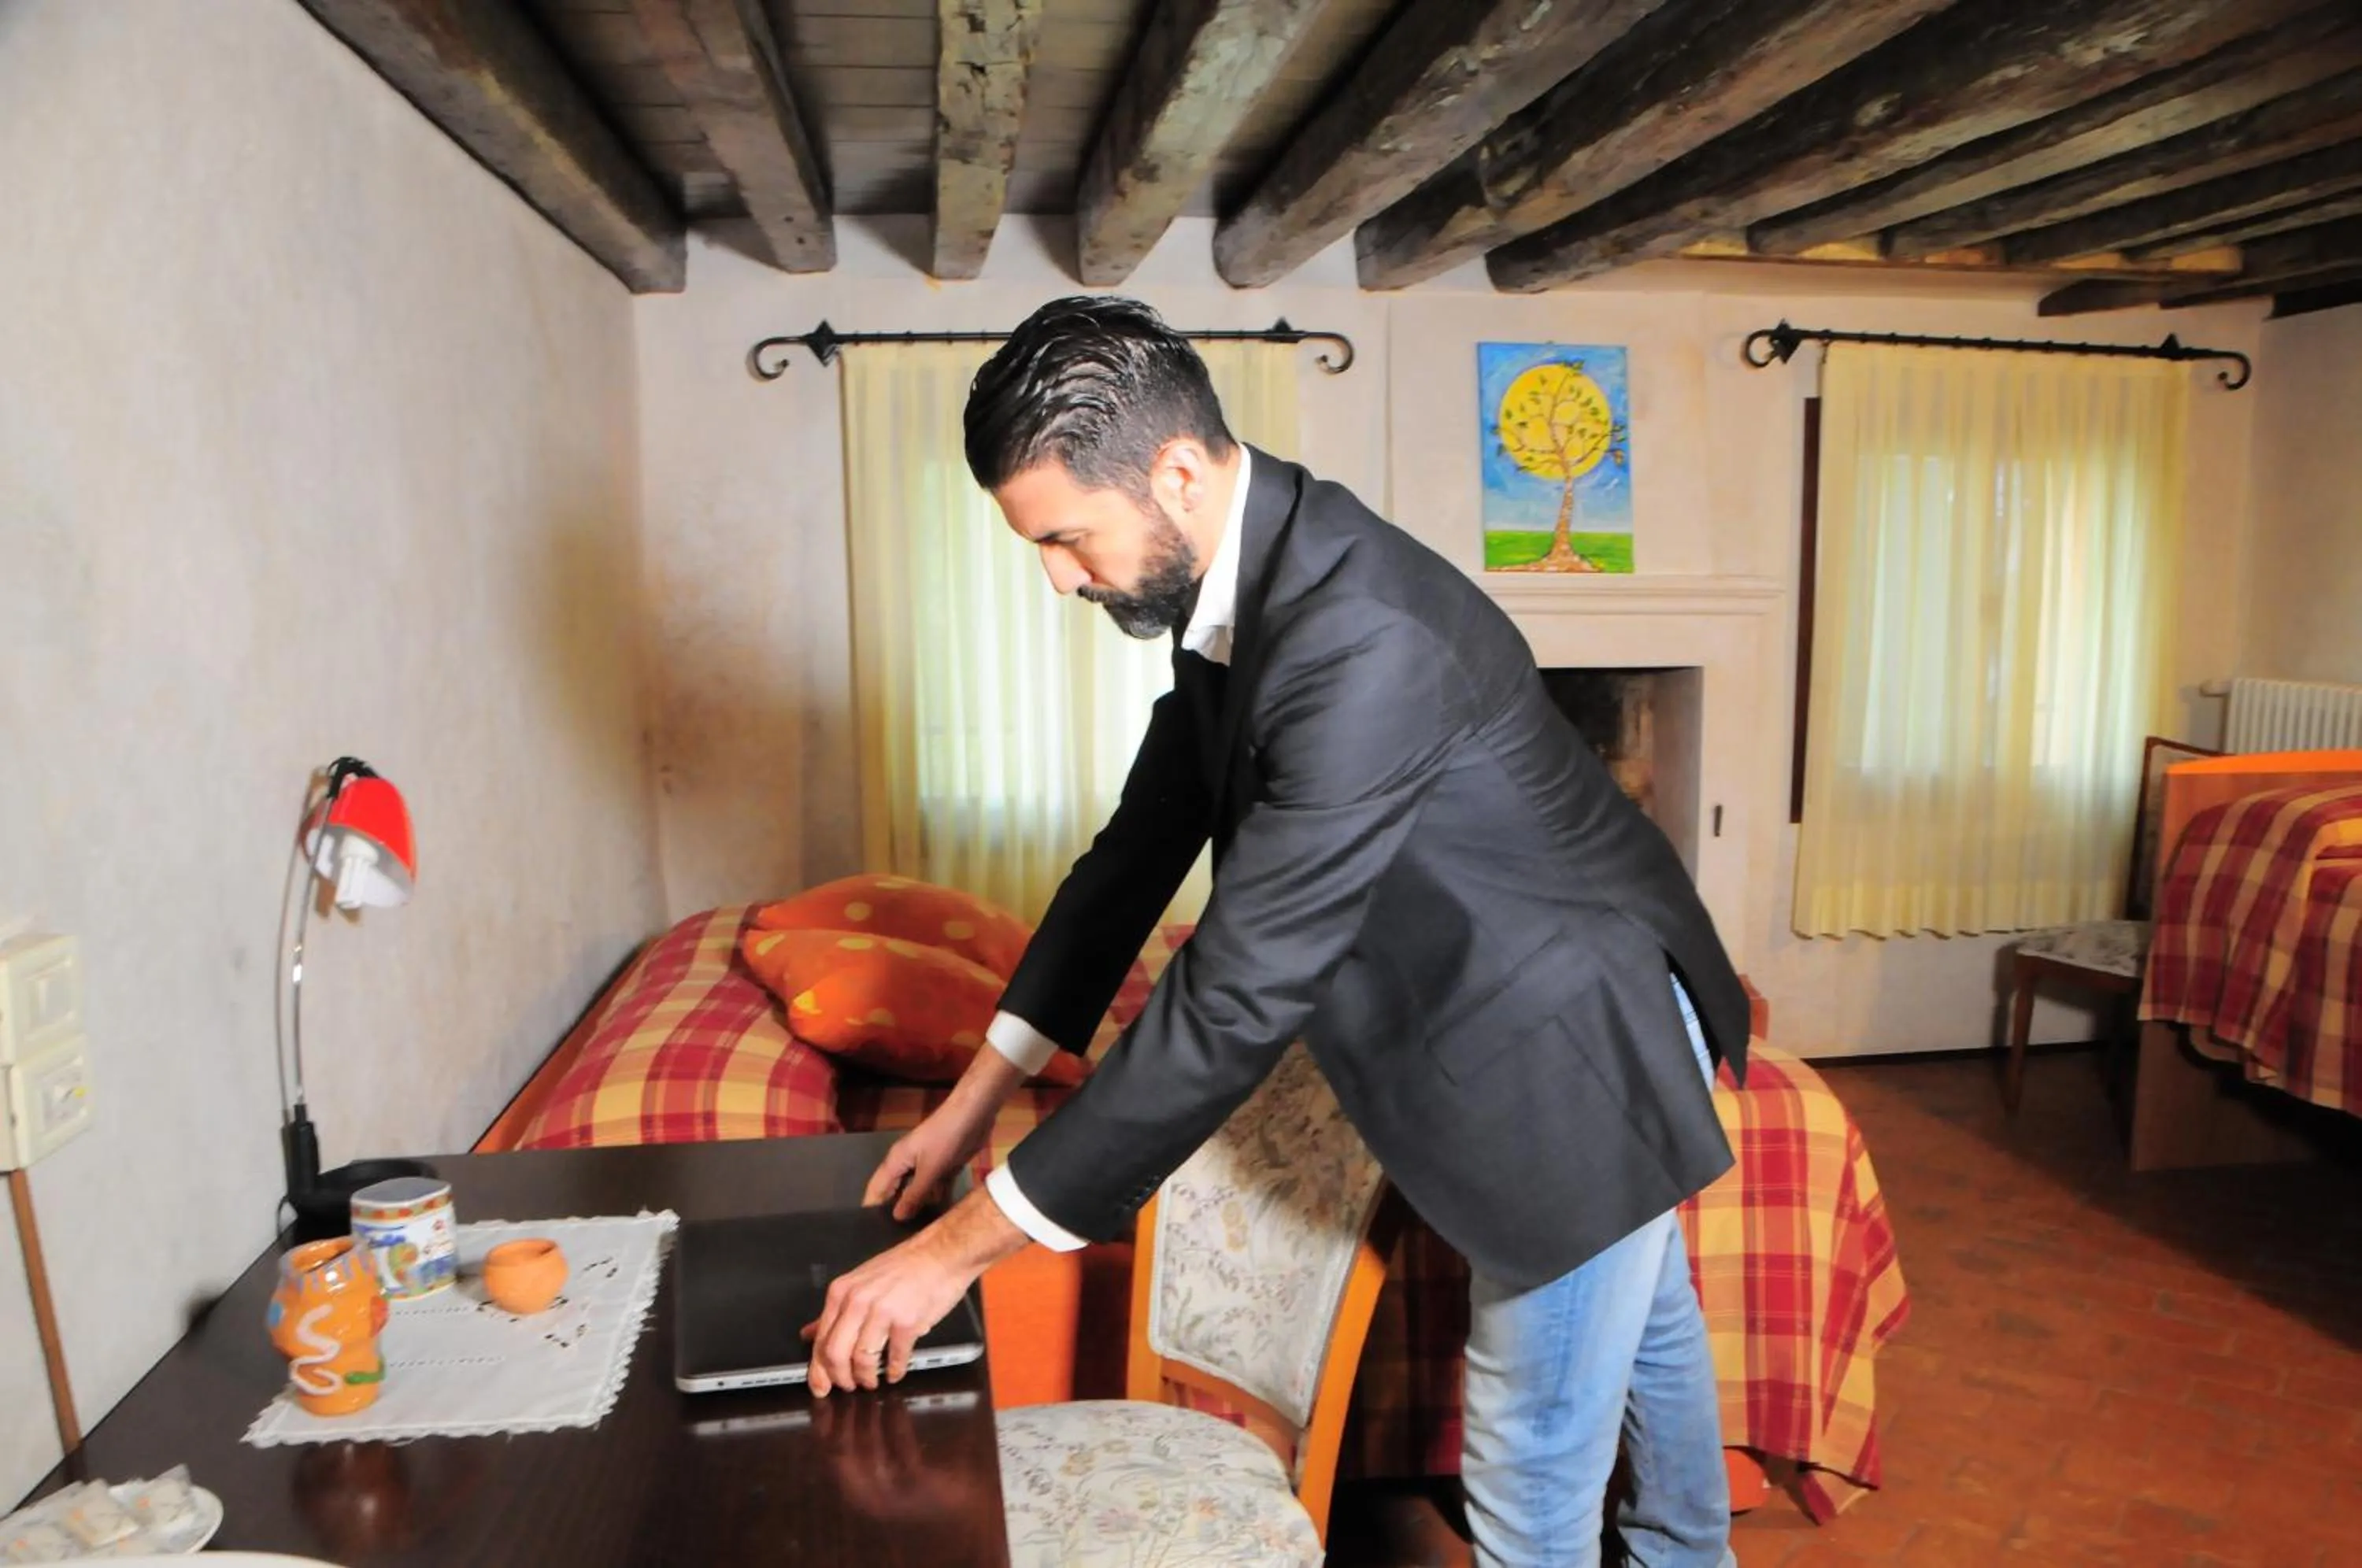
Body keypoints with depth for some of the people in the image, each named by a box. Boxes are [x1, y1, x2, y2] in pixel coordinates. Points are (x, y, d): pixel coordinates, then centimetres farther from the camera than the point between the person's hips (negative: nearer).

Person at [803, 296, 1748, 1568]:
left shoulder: (1358, 641, -36)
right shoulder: (1240, 584, -5)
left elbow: (1242, 998, -36)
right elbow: (1141, 845, 3)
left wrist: (962, 1246, -29)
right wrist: (978, 1096, 3)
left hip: (1580, 1048, -9)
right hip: (1537, 1016, 9)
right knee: (1639, 1316, 31)